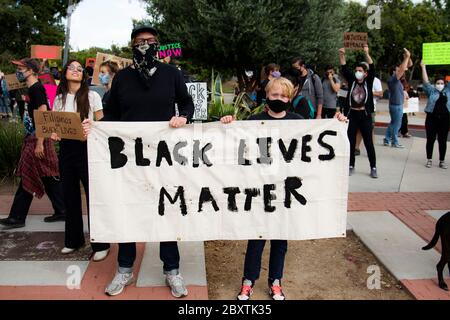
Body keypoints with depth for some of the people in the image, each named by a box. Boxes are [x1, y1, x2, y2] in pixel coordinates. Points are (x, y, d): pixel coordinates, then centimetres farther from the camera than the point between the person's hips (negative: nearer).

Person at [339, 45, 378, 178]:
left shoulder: (368, 82, 1)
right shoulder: (352, 81, 5)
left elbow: (372, 68, -12)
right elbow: (344, 69, -3)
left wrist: (367, 54, -23)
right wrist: (342, 55, -17)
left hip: (365, 115, -2)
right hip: (351, 114, 2)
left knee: (369, 142, 2)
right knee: (351, 142, 7)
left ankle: (373, 168, 9)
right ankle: (351, 166, 18)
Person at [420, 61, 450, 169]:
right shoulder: (431, 91, 4)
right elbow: (426, 81, -3)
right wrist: (423, 67, -7)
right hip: (432, 118, -2)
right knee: (430, 140, 4)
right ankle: (429, 160, 14)